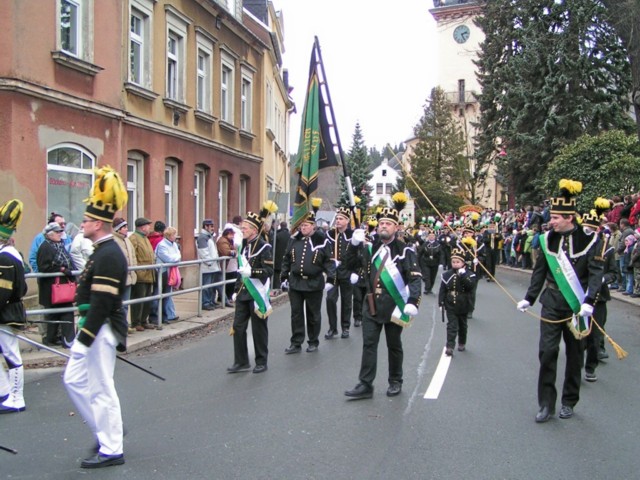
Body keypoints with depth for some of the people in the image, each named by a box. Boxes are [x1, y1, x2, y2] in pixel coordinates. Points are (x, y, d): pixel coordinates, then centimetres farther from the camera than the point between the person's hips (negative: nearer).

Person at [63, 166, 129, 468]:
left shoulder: (109, 256, -19)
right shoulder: (102, 251, 13)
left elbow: (102, 302, -24)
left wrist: (85, 337, -21)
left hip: (100, 331, -10)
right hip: (92, 329, 10)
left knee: (101, 389, -1)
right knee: (74, 380, 17)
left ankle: (111, 450, 12)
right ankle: (105, 431, 29)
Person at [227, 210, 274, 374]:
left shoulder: (264, 247, -12)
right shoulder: (244, 246, 11)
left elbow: (269, 271, -18)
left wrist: (251, 272, -31)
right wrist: (236, 290, 17)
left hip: (258, 294, -7)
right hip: (243, 294, 7)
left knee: (259, 329, 4)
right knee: (238, 327, 5)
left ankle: (261, 362, 17)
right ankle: (241, 362, 15)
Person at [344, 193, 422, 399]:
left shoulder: (405, 250, -8)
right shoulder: (369, 247, 6)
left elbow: (415, 278, -12)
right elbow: (349, 263, 9)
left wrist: (413, 301, -25)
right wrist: (355, 245, -7)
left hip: (394, 306, -3)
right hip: (372, 305, 3)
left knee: (394, 345, 11)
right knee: (368, 344, 1)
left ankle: (395, 382, 26)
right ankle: (365, 384, 5)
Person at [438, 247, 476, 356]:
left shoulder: (469, 274, -7)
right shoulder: (447, 275, -3)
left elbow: (470, 286, -24)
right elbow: (442, 290, 1)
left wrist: (463, 275, -31)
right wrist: (441, 303, -2)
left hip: (463, 306, 0)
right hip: (450, 306, 0)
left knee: (462, 326, 17)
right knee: (451, 326, -6)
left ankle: (462, 343, 35)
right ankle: (449, 347, -9)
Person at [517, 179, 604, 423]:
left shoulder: (588, 239, -9)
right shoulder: (547, 239, 1)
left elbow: (596, 273, -12)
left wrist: (589, 301, -24)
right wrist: (529, 299, 6)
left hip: (576, 305, -2)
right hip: (551, 304, 2)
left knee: (574, 353, 10)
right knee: (547, 351, -3)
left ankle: (569, 402, 25)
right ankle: (546, 404, 5)